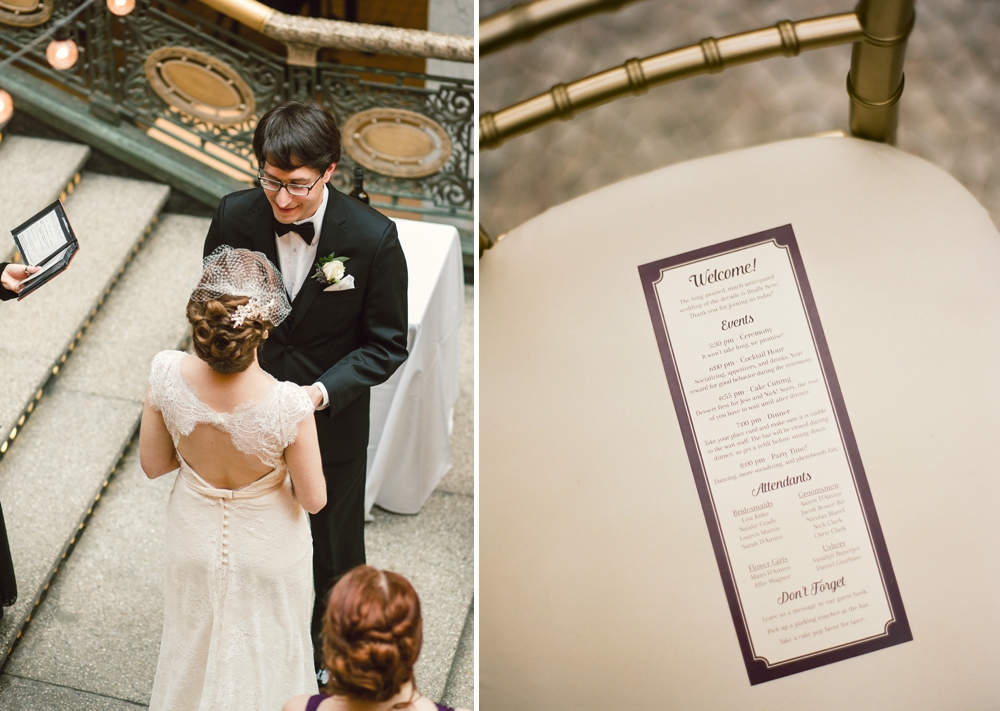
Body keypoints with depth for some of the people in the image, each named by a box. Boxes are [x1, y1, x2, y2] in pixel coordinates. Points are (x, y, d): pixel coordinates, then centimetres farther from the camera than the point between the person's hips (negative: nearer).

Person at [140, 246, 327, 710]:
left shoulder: (167, 374, -28)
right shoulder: (287, 405, -37)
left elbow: (153, 464, -11)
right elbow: (313, 499, -21)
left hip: (194, 545, 3)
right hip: (266, 553, -3)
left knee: (193, 649, 31)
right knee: (262, 657, 27)